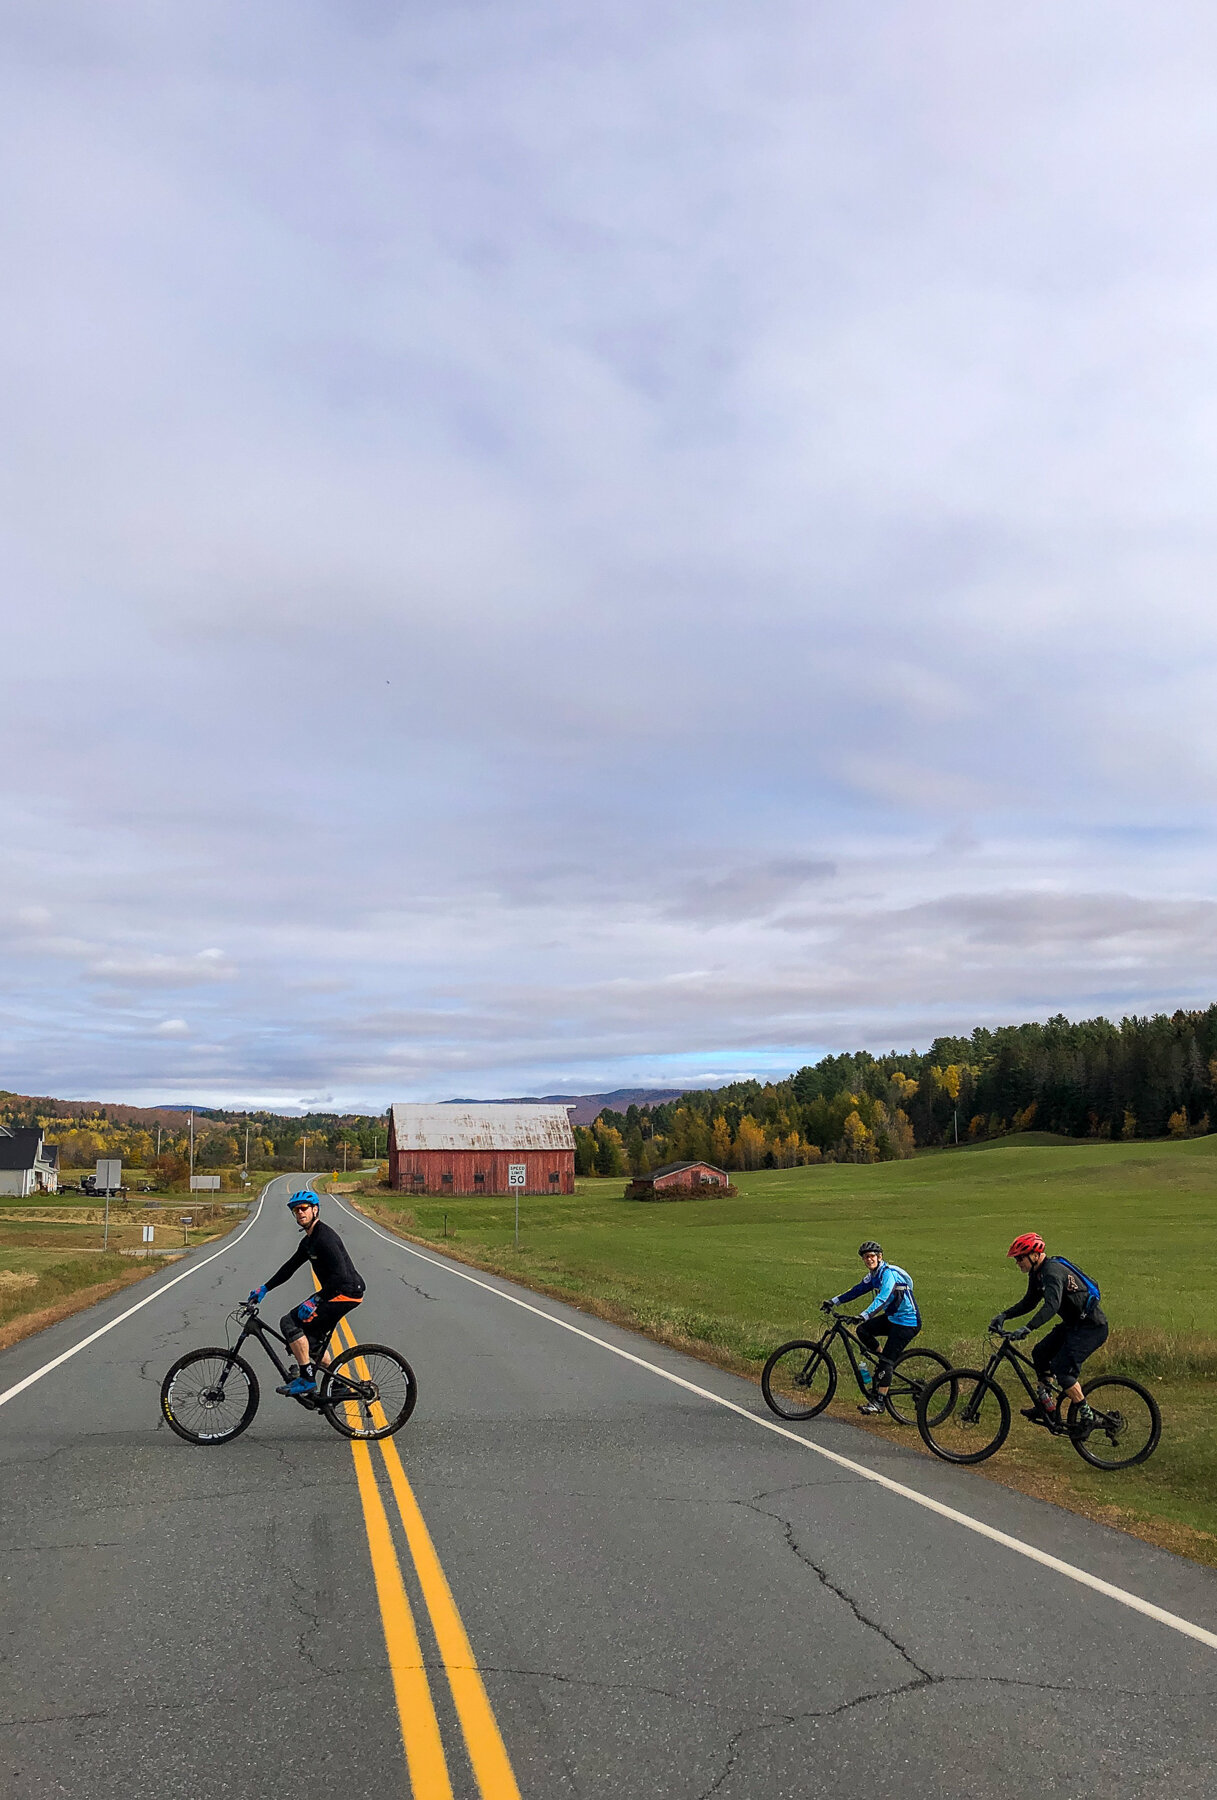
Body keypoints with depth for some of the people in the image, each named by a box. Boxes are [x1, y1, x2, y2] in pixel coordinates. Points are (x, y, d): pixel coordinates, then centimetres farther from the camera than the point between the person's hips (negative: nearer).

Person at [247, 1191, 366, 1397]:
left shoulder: (325, 1236, -18)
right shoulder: (309, 1241, 15)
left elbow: (340, 1274, -26)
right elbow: (290, 1267, 24)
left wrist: (315, 1300, -24)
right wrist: (264, 1289, 19)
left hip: (345, 1294, -10)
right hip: (337, 1294, 10)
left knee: (290, 1323, -11)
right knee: (313, 1339, 18)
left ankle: (307, 1379, -7)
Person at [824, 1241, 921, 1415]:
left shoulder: (889, 1273, -22)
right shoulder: (873, 1275, 7)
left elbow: (883, 1299, -35)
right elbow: (856, 1291, 12)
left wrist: (864, 1316, -46)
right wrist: (834, 1301, 3)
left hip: (907, 1323, -9)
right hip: (892, 1318, 9)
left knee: (886, 1360, -12)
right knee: (863, 1330, -4)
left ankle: (878, 1401, -7)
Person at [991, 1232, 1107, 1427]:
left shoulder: (1053, 1271, -25)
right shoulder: (1037, 1273, 6)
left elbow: (1052, 1305, -38)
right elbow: (1029, 1302, 15)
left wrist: (1026, 1329, -45)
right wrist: (1004, 1315, 2)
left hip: (1092, 1327, -10)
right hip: (1073, 1323, 10)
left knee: (1061, 1368, -16)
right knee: (1040, 1353, 8)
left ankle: (1088, 1417, -5)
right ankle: (1046, 1407, 15)